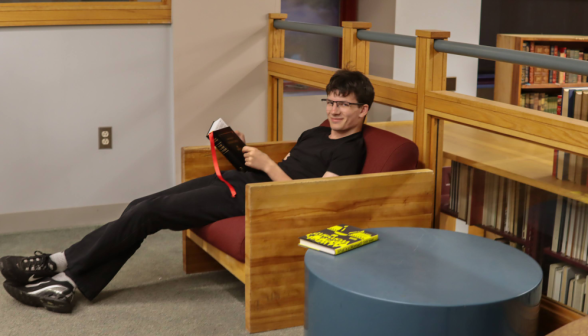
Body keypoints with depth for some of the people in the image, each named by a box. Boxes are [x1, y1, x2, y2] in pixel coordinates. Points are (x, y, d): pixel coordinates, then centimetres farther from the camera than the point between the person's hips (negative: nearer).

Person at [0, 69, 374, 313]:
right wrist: (245, 150, 8)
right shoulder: (316, 134, 24)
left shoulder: (350, 151, -4)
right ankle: (67, 283, -5)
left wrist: (267, 164, -17)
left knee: (149, 211, -15)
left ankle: (59, 264, -4)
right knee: (140, 206, -5)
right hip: (239, 179, 9)